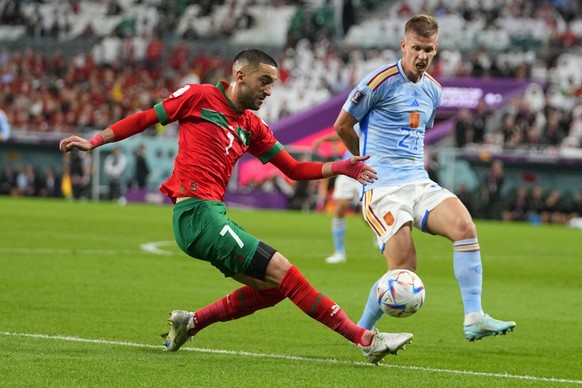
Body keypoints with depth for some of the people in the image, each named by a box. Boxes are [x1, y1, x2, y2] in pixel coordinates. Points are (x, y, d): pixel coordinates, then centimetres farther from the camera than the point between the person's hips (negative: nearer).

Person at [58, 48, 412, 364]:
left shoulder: (253, 127, 18)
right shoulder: (198, 97, 0)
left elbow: (294, 169, 18)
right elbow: (145, 119, 7)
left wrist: (339, 168, 5)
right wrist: (94, 142, 5)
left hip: (212, 216, 9)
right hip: (197, 212, -9)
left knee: (271, 288, 6)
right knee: (283, 272, -13)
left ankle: (190, 323, 18)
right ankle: (365, 339, -15)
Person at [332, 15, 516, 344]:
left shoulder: (433, 91, 13)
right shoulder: (380, 82, -8)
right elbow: (342, 125, 2)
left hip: (420, 183, 6)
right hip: (383, 189, -6)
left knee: (465, 226, -21)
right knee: (404, 269, -17)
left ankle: (474, 319, -20)